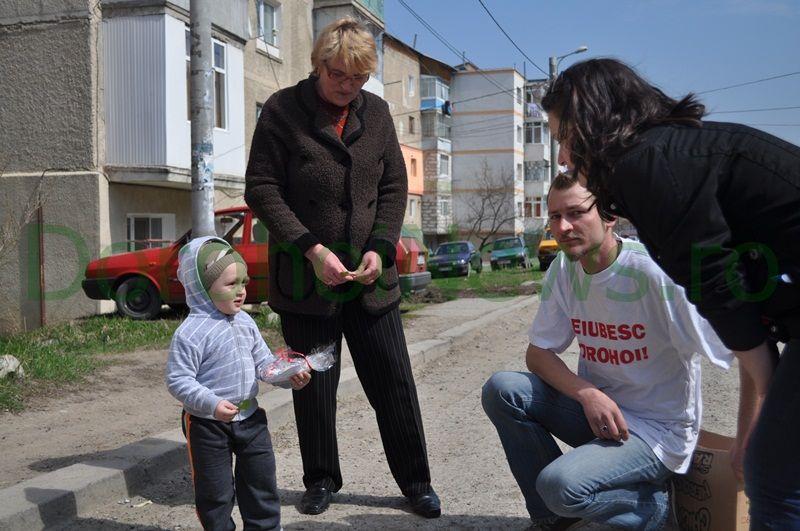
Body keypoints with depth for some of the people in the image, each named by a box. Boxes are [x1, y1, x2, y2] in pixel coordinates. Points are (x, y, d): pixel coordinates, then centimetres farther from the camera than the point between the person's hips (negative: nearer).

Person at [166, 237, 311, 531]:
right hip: (207, 423, -6)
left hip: (249, 416, 7)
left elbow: (263, 360, 9)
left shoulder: (245, 322, 3)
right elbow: (178, 380, -20)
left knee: (261, 478, 15)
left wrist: (289, 375, -9)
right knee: (215, 489, 7)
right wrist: (211, 404, -31)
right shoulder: (191, 332, -20)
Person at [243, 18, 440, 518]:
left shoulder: (376, 111, 8)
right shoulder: (283, 109, -3)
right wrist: (312, 249, -15)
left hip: (370, 275, 3)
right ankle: (321, 480, 26)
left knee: (395, 382, 6)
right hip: (306, 275, -2)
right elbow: (261, 188, -6)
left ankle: (416, 480, 20)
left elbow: (394, 186, 9)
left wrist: (380, 248, -6)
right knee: (314, 385, 7)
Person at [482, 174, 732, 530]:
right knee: (501, 389, -14)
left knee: (560, 482, -29)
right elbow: (538, 353, 1)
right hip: (595, 407, 6)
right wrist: (588, 393, -18)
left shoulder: (653, 272, -23)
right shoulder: (563, 271, -3)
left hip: (658, 429, -6)